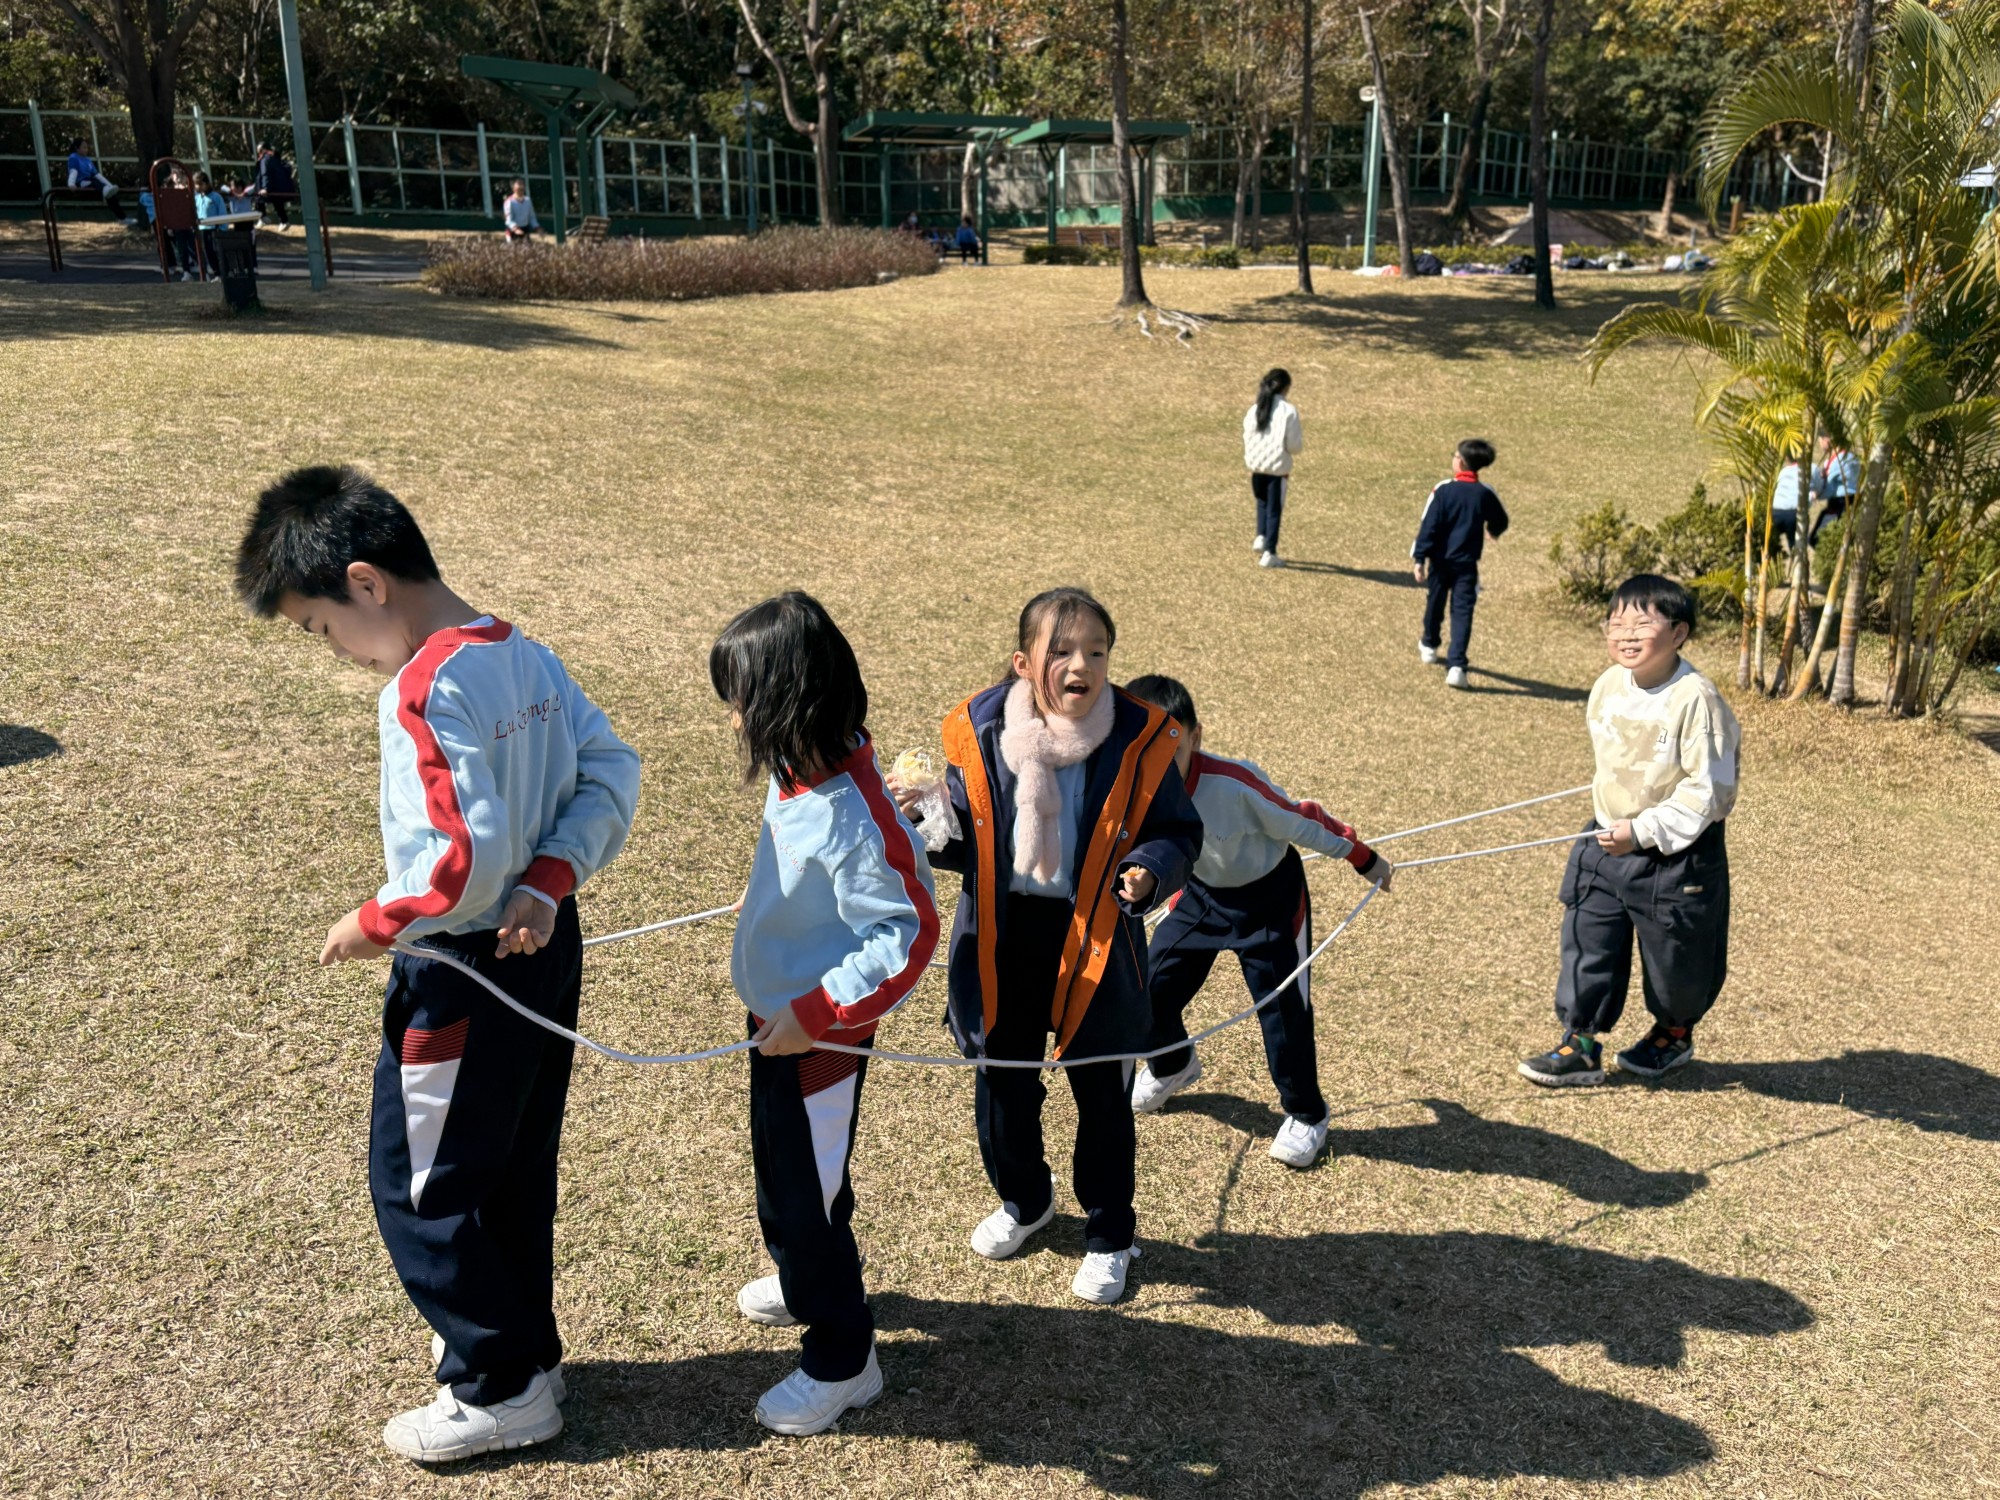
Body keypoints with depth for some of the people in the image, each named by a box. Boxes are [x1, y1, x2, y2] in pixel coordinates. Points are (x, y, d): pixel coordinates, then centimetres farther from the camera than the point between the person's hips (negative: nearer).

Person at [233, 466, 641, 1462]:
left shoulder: (424, 692, -24)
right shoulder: (524, 654, 2)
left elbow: (467, 857, -32)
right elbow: (611, 771, 2)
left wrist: (374, 924, -16)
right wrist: (552, 880, -7)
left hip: (464, 975, -9)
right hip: (546, 951, 9)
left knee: (418, 1187, 10)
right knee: (513, 1171, 22)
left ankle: (501, 1390, 22)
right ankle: (520, 1344, 39)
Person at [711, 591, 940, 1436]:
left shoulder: (850, 817, -32)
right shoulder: (802, 773, -5)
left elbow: (906, 936, -29)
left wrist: (813, 1013, -26)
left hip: (819, 1036, -9)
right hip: (782, 1017, 9)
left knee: (802, 1190, 5)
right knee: (786, 1169, 27)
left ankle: (841, 1359, 24)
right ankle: (815, 1282, 52)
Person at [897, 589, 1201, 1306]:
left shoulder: (1140, 740, -13)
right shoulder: (978, 731, -8)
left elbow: (1178, 831, -4)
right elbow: (963, 840, 3)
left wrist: (1150, 870, -24)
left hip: (1097, 945, -2)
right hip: (1001, 941, 2)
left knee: (1102, 1095, 13)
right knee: (1002, 1083, 19)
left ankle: (1109, 1235, 37)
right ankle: (1023, 1199, 49)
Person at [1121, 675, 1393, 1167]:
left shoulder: (1233, 783, -36)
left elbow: (1300, 821, -21)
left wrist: (1364, 859, -10)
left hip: (1270, 896, -5)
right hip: (1202, 892, 5)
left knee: (1283, 1007, -3)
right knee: (1151, 987, 5)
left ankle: (1306, 1115, 21)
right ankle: (1173, 1067, 38)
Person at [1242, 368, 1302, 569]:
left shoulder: (1254, 409, 1)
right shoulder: (1288, 411, -12)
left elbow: (1247, 438, 7)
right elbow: (1294, 445, -11)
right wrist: (1301, 441, 10)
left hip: (1256, 465, 4)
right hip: (1278, 467, -4)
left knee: (1262, 503, 27)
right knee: (1274, 510, 6)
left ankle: (1260, 537, 13)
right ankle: (1269, 554, 7)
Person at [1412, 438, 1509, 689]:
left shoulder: (1443, 490, -11)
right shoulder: (1486, 494, -3)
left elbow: (1428, 527, -12)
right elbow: (1500, 523, 15)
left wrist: (1419, 558, -7)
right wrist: (1492, 531, 38)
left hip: (1440, 559, 0)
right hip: (1467, 563, 0)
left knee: (1435, 602, 20)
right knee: (1462, 611, -2)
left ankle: (1429, 645, 42)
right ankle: (1456, 666, -13)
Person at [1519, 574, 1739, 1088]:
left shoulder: (1695, 698, -22)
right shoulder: (1608, 686, -1)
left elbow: (1709, 789, -21)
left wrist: (1644, 830, -24)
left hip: (1678, 855, -5)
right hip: (1608, 840, 6)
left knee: (1675, 957, 13)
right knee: (1587, 944, 5)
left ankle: (1674, 1032, 40)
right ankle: (1579, 1044, 16)